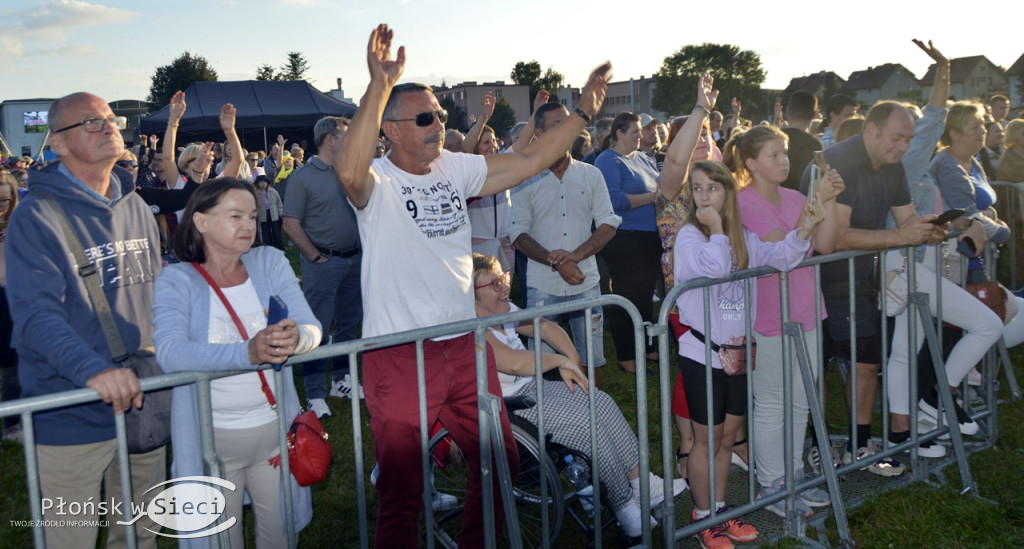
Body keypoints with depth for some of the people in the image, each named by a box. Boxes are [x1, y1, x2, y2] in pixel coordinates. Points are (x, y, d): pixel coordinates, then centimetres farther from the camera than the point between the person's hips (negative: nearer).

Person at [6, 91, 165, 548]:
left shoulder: (137, 208, 7)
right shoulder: (37, 216, -12)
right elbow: (35, 311, -24)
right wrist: (92, 368, -38)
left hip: (143, 402, 6)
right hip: (72, 418, -5)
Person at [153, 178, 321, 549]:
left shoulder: (270, 262, 1)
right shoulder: (176, 280, -8)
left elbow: (312, 328, -9)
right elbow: (170, 354, -25)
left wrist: (296, 338, -34)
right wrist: (247, 352, -40)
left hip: (275, 430, 3)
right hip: (211, 438, -2)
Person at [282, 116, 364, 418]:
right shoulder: (303, 177, -7)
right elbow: (291, 224, -10)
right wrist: (317, 257, -13)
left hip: (354, 258, 6)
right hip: (323, 262, -6)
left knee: (348, 323, 14)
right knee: (318, 326, -3)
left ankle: (342, 380, 27)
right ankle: (315, 394, 4)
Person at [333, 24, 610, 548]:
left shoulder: (455, 168, 7)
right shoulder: (377, 181, -12)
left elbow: (529, 160, 11)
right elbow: (349, 172, -36)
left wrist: (583, 112, 6)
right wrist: (380, 86, -41)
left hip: (466, 346, 6)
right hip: (399, 357, -6)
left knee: (500, 462, 18)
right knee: (402, 488, 6)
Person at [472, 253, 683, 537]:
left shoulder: (503, 310, 9)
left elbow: (545, 326, 20)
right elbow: (514, 362, -33)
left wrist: (572, 361, 6)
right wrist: (560, 360, -18)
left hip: (534, 387, 10)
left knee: (602, 403, 0)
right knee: (588, 424, -17)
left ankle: (640, 482, 6)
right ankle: (627, 509, -4)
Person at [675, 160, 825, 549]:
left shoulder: (742, 237, 6)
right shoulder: (688, 236, -12)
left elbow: (777, 257, -8)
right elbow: (715, 267, -30)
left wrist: (805, 229, -20)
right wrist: (715, 229, -20)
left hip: (737, 352, 6)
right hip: (703, 353, -6)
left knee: (727, 438, 17)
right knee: (706, 440, 6)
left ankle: (719, 510, 32)